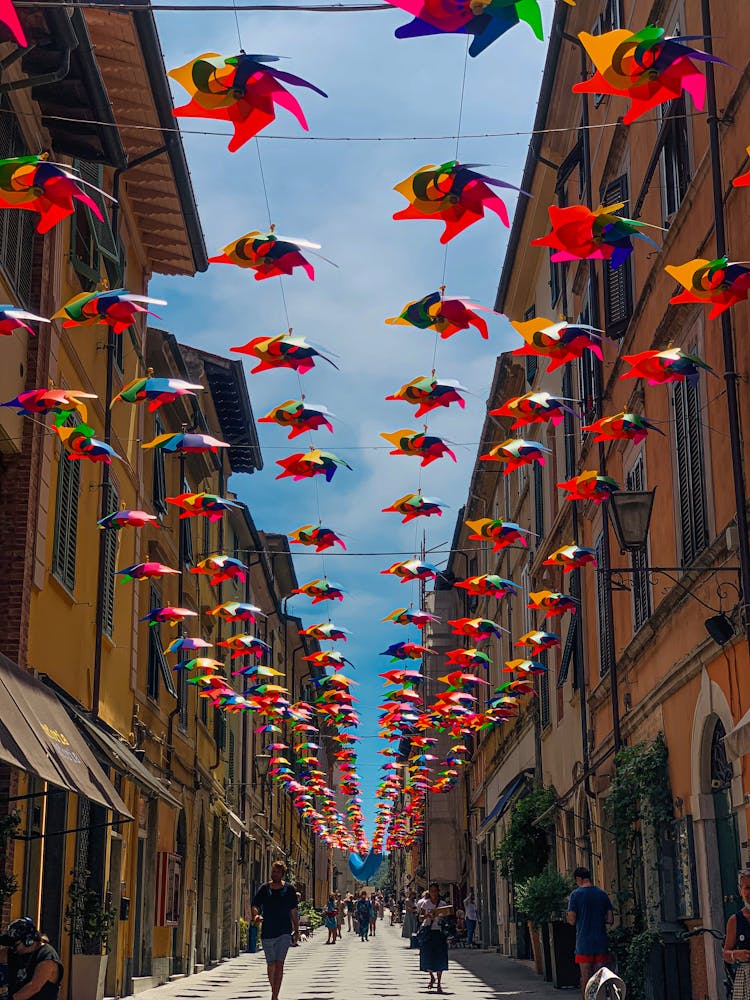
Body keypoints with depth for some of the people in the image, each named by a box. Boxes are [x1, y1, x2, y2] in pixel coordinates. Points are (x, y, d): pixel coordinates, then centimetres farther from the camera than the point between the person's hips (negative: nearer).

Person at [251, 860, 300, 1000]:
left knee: (279, 964, -13)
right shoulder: (264, 888, 3)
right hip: (267, 931, 2)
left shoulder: (289, 889, 2)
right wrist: (256, 915, -23)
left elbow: (294, 911, 8)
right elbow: (255, 905, 0)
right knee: (271, 965, 13)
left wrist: (296, 930, 9)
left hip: (284, 932, -2)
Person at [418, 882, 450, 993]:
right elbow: (420, 917, 3)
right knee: (427, 957, -3)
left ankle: (439, 983, 4)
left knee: (439, 958, -4)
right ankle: (432, 977, 24)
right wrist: (427, 915, -17)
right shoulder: (425, 903, 5)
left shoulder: (443, 904, 5)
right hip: (427, 932, 0)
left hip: (439, 932, 0)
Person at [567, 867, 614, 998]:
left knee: (585, 977, 3)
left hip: (584, 943, -3)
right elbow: (610, 919, 6)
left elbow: (572, 920, -10)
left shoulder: (576, 894, -7)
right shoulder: (602, 893, 5)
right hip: (601, 942, 3)